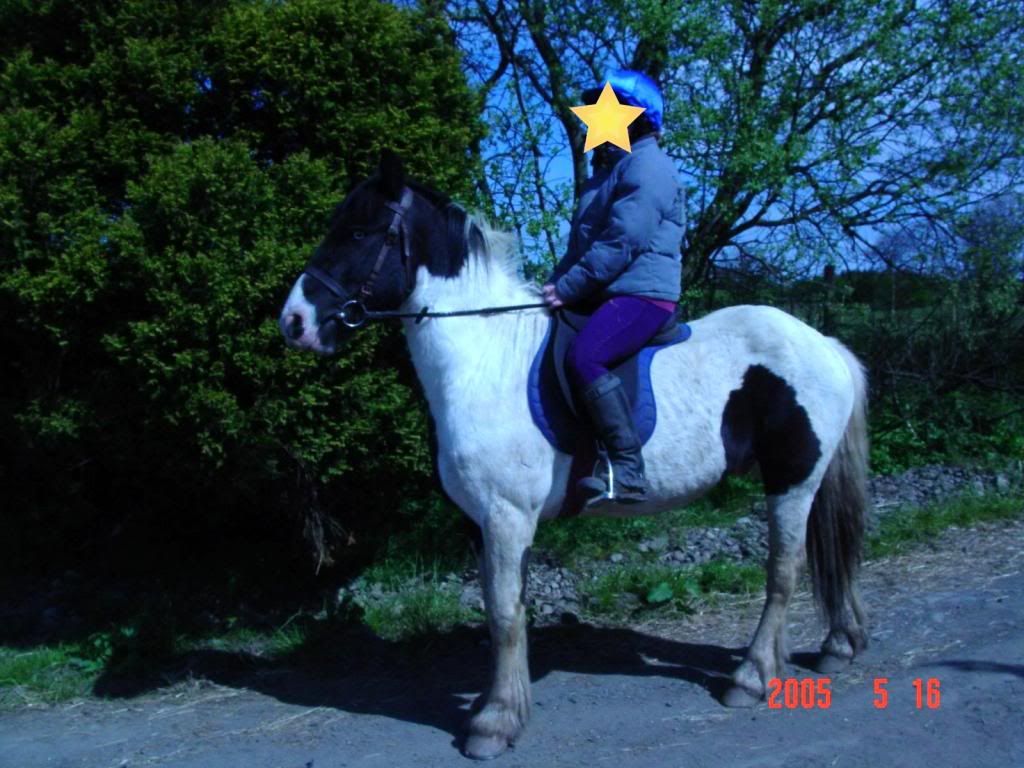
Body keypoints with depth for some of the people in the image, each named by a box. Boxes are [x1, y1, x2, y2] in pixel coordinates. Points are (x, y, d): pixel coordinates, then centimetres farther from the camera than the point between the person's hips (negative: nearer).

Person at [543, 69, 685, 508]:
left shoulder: (647, 165, -7)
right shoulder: (608, 167, 24)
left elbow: (622, 242, -18)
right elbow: (583, 241, 23)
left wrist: (568, 287, -18)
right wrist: (555, 284, 9)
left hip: (642, 292, -11)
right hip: (604, 294, 11)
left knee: (583, 357, -32)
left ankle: (627, 470, -31)